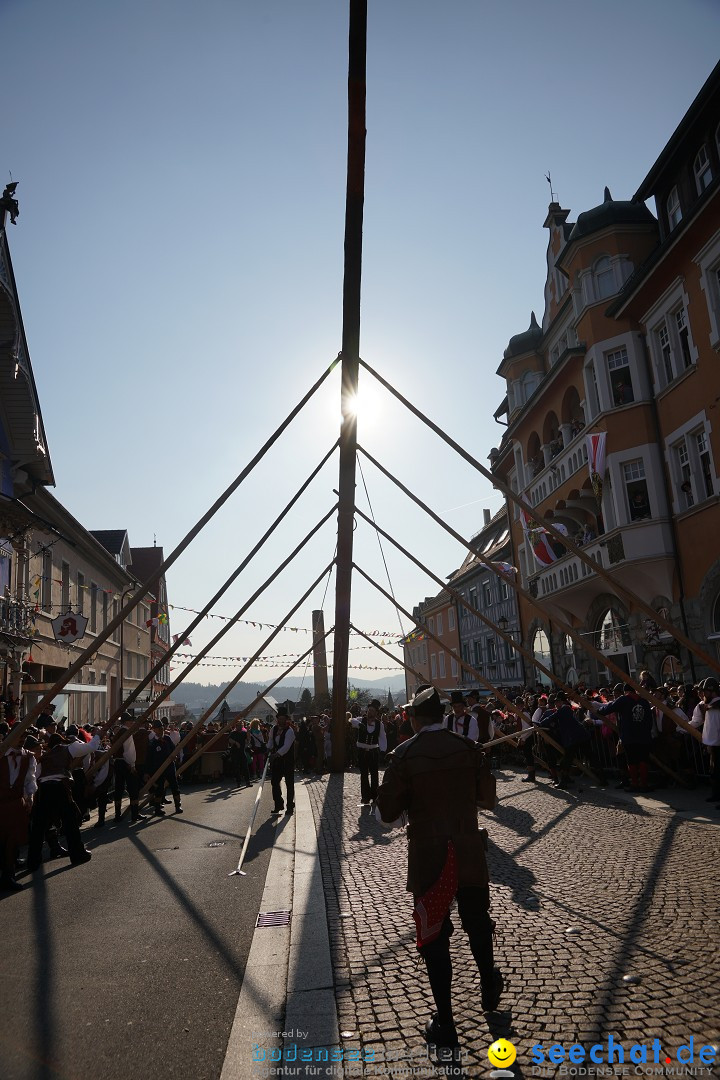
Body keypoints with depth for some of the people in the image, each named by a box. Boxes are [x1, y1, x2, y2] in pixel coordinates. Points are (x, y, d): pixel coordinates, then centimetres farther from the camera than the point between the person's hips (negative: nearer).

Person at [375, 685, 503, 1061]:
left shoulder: (404, 755, -13)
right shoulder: (468, 747, -6)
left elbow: (386, 814, -11)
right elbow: (488, 798, 4)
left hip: (428, 858, -3)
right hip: (470, 852, 3)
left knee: (434, 937, 11)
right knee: (477, 923, 24)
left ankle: (445, 1024, 18)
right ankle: (489, 989, 46)